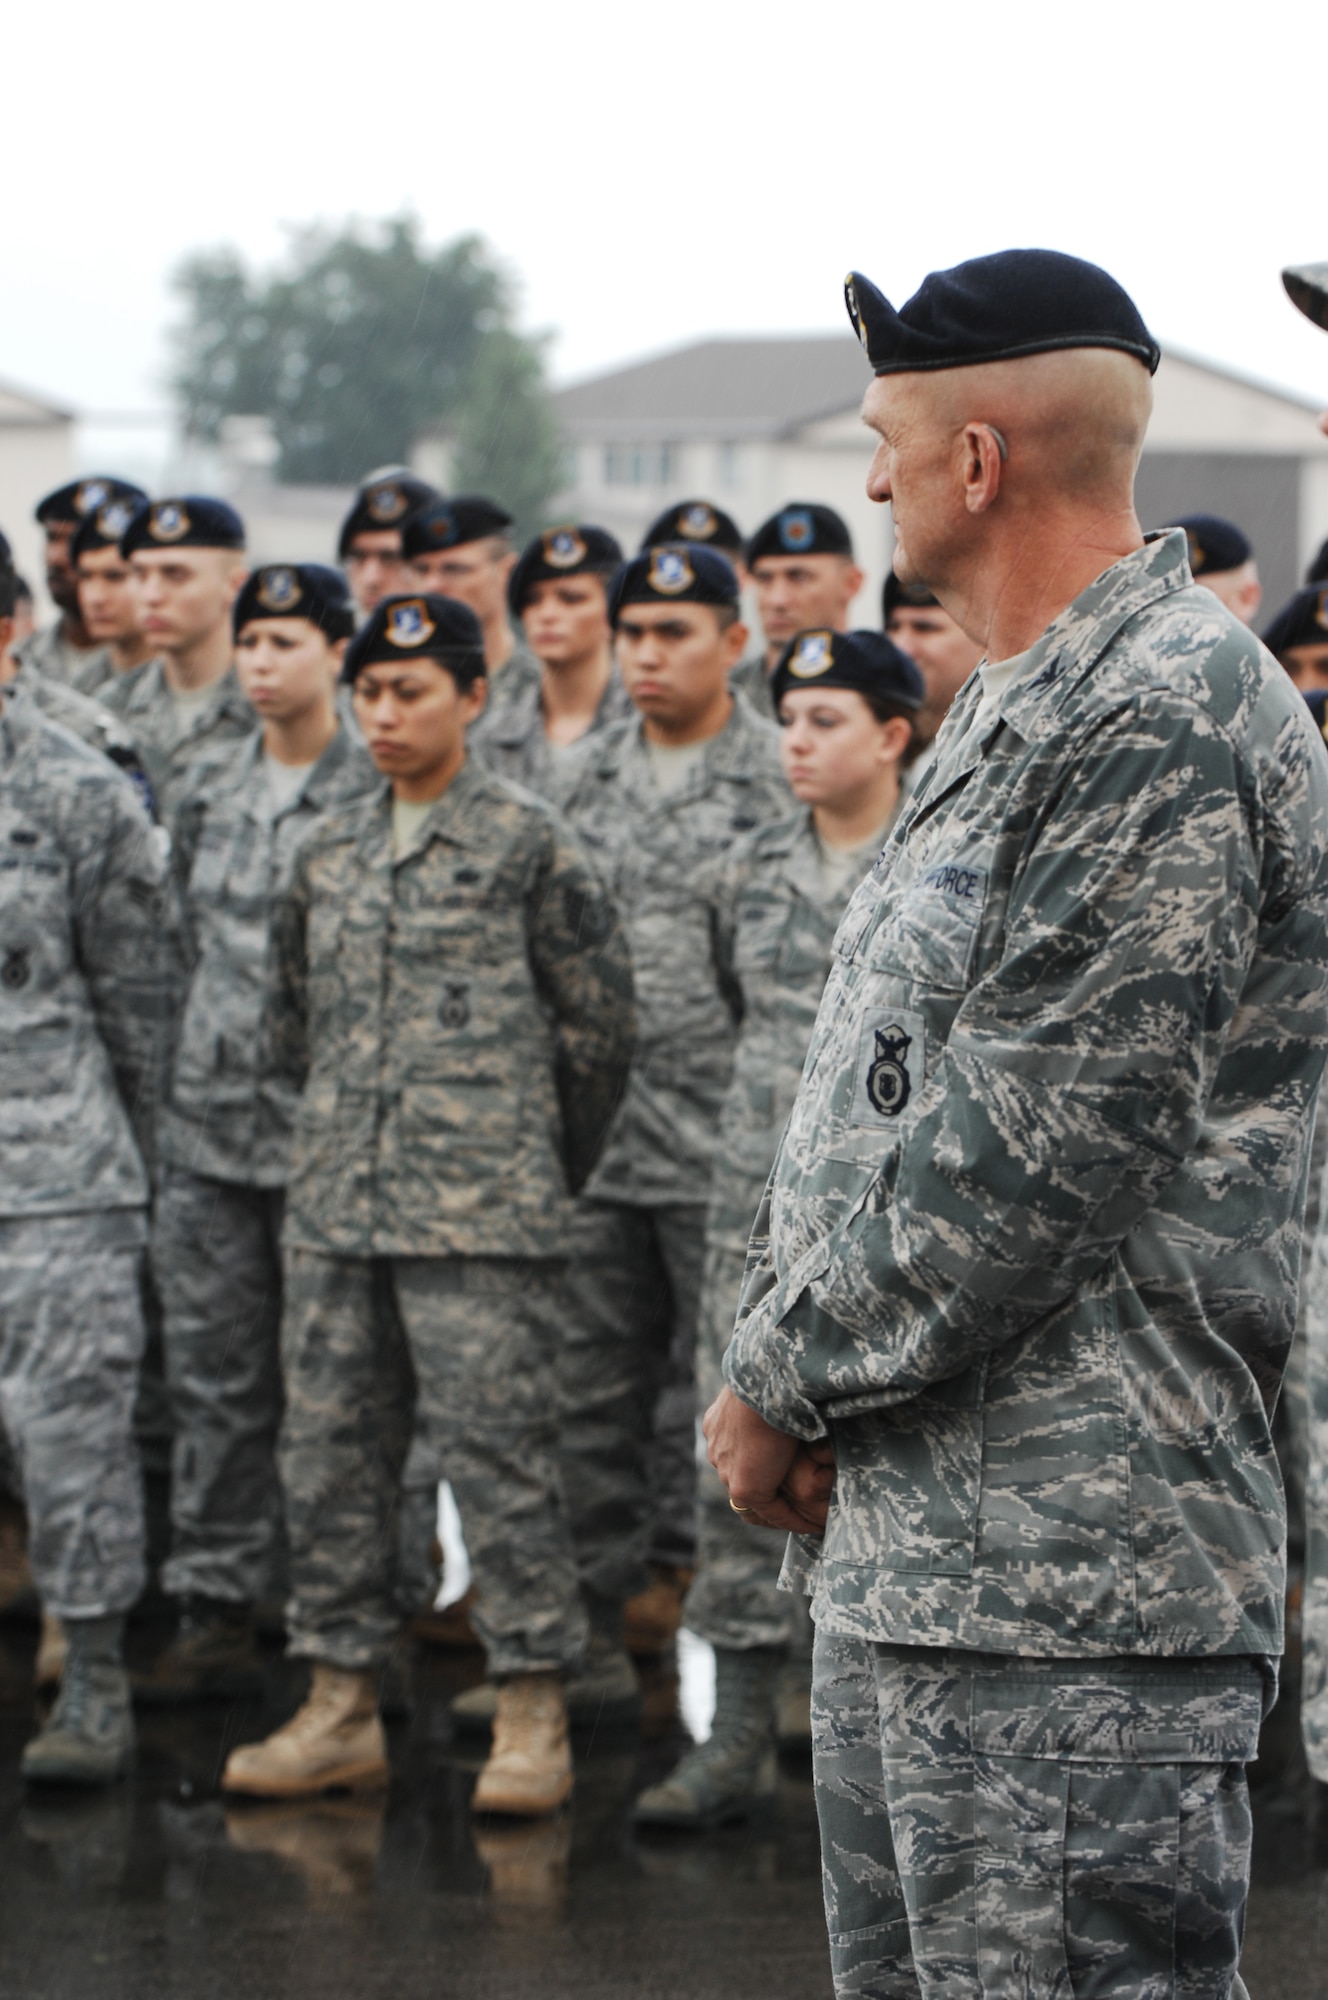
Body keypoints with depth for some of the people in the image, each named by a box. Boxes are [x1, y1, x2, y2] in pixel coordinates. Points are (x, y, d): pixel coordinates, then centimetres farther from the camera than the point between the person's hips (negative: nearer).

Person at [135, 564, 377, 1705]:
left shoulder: (379, 792, -6)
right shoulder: (211, 788, 12)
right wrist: (182, 1077, 16)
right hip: (207, 1126, 6)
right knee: (213, 1376, 7)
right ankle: (216, 1616, 12)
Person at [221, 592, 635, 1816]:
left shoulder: (527, 844, -2)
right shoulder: (331, 854, 13)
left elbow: (597, 1016, 2)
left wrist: (542, 1170, 7)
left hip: (479, 1212, -6)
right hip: (334, 1209, 6)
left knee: (499, 1452, -6)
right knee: (330, 1452, 7)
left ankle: (533, 1719, -1)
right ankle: (342, 1706, 15)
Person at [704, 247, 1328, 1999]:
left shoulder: (1171, 722, -16)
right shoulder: (1022, 715, 18)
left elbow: (1029, 1152, -21)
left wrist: (784, 1386, -11)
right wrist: (780, 1359, 5)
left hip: (1073, 1587, -11)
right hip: (895, 1555, 11)